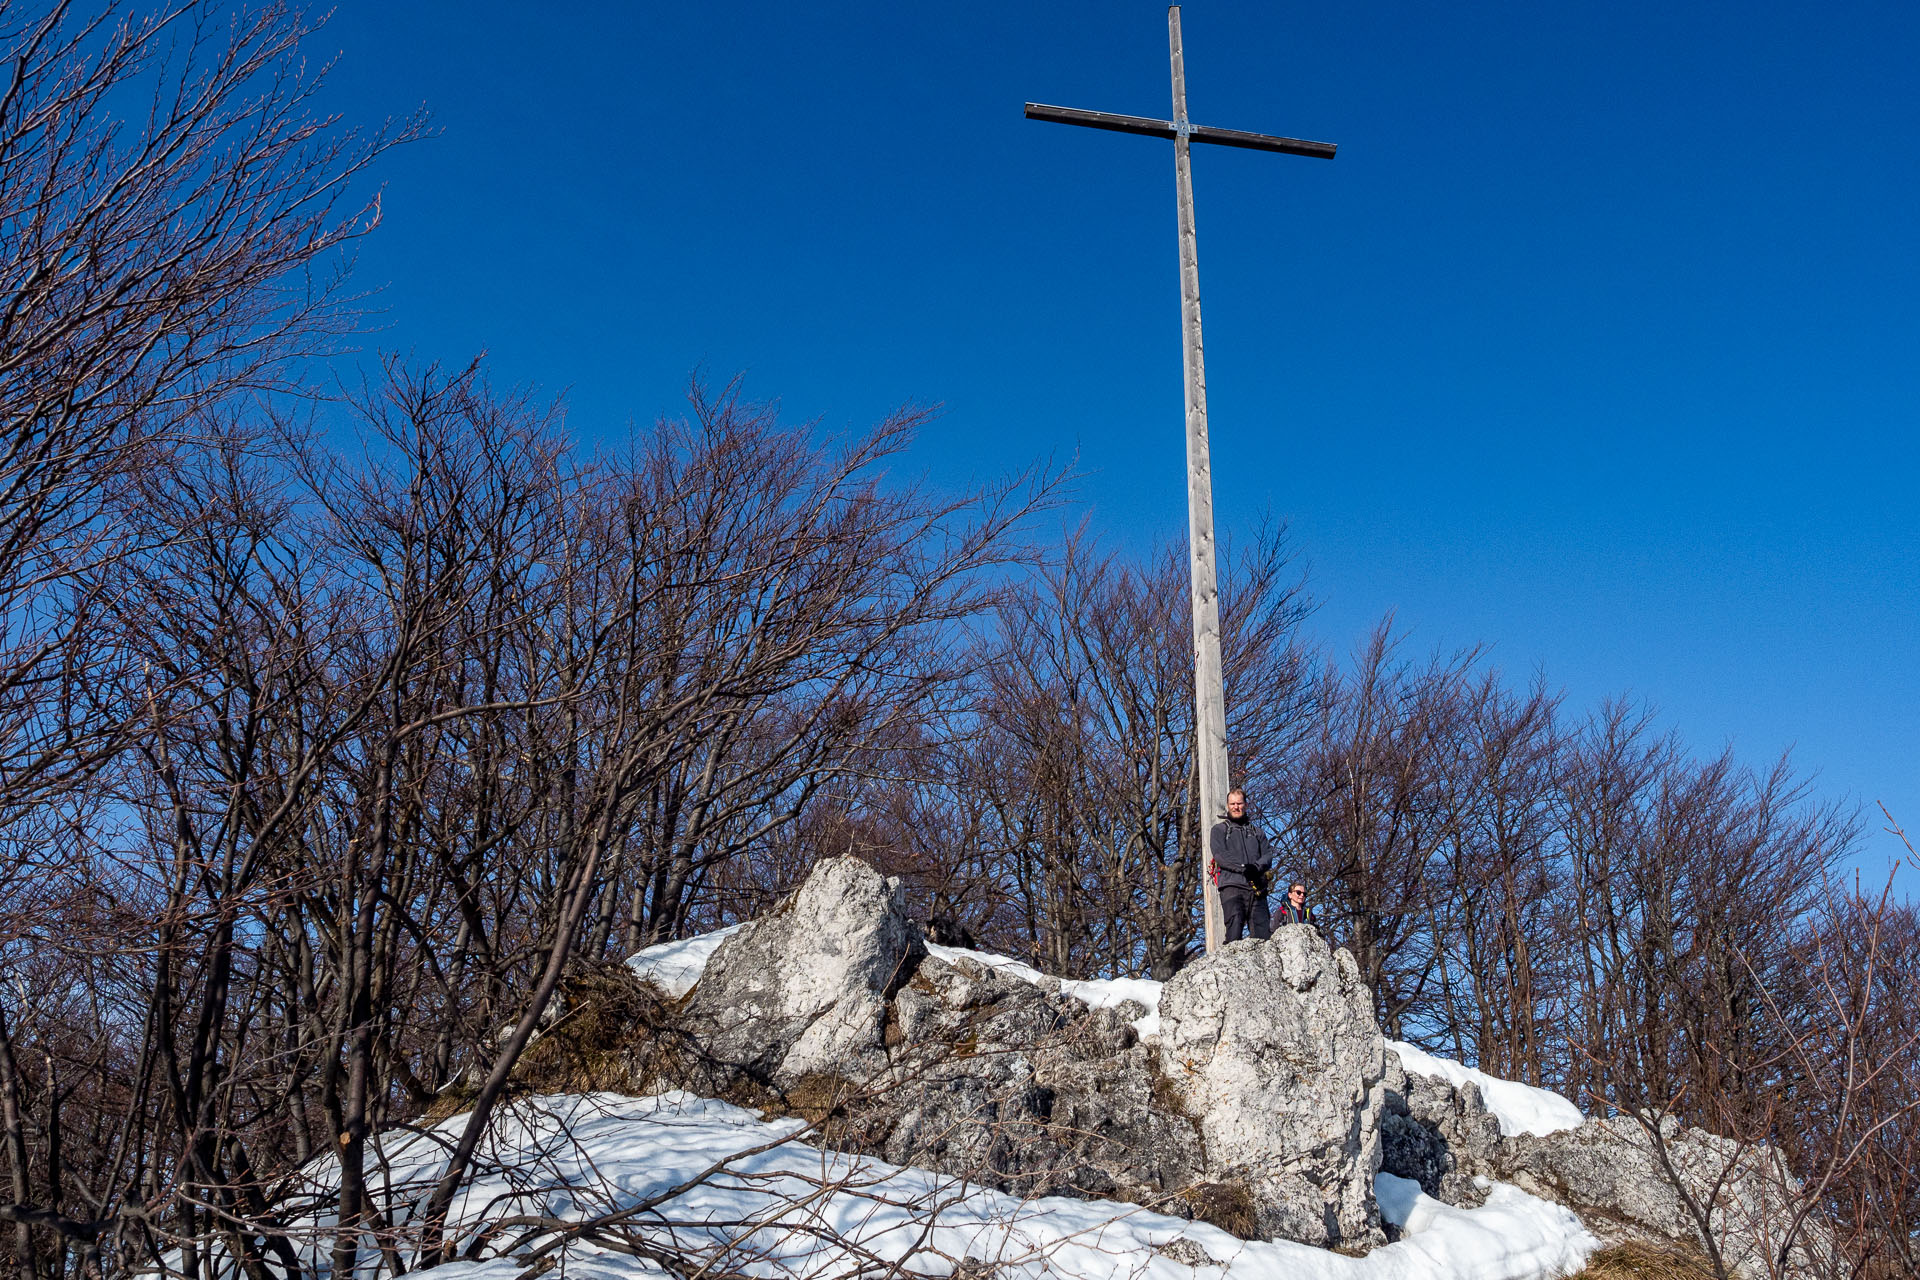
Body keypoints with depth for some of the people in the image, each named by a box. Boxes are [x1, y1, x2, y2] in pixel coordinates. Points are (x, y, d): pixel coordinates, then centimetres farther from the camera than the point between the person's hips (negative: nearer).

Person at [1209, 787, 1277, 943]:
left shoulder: (1256, 832, 26)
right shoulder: (1219, 830, 15)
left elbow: (1268, 854, 11)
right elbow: (1219, 854, -2)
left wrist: (1256, 867, -13)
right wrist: (1243, 867, -18)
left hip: (1256, 888, 3)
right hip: (1231, 885, -3)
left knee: (1262, 929, -8)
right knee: (1234, 923, -20)